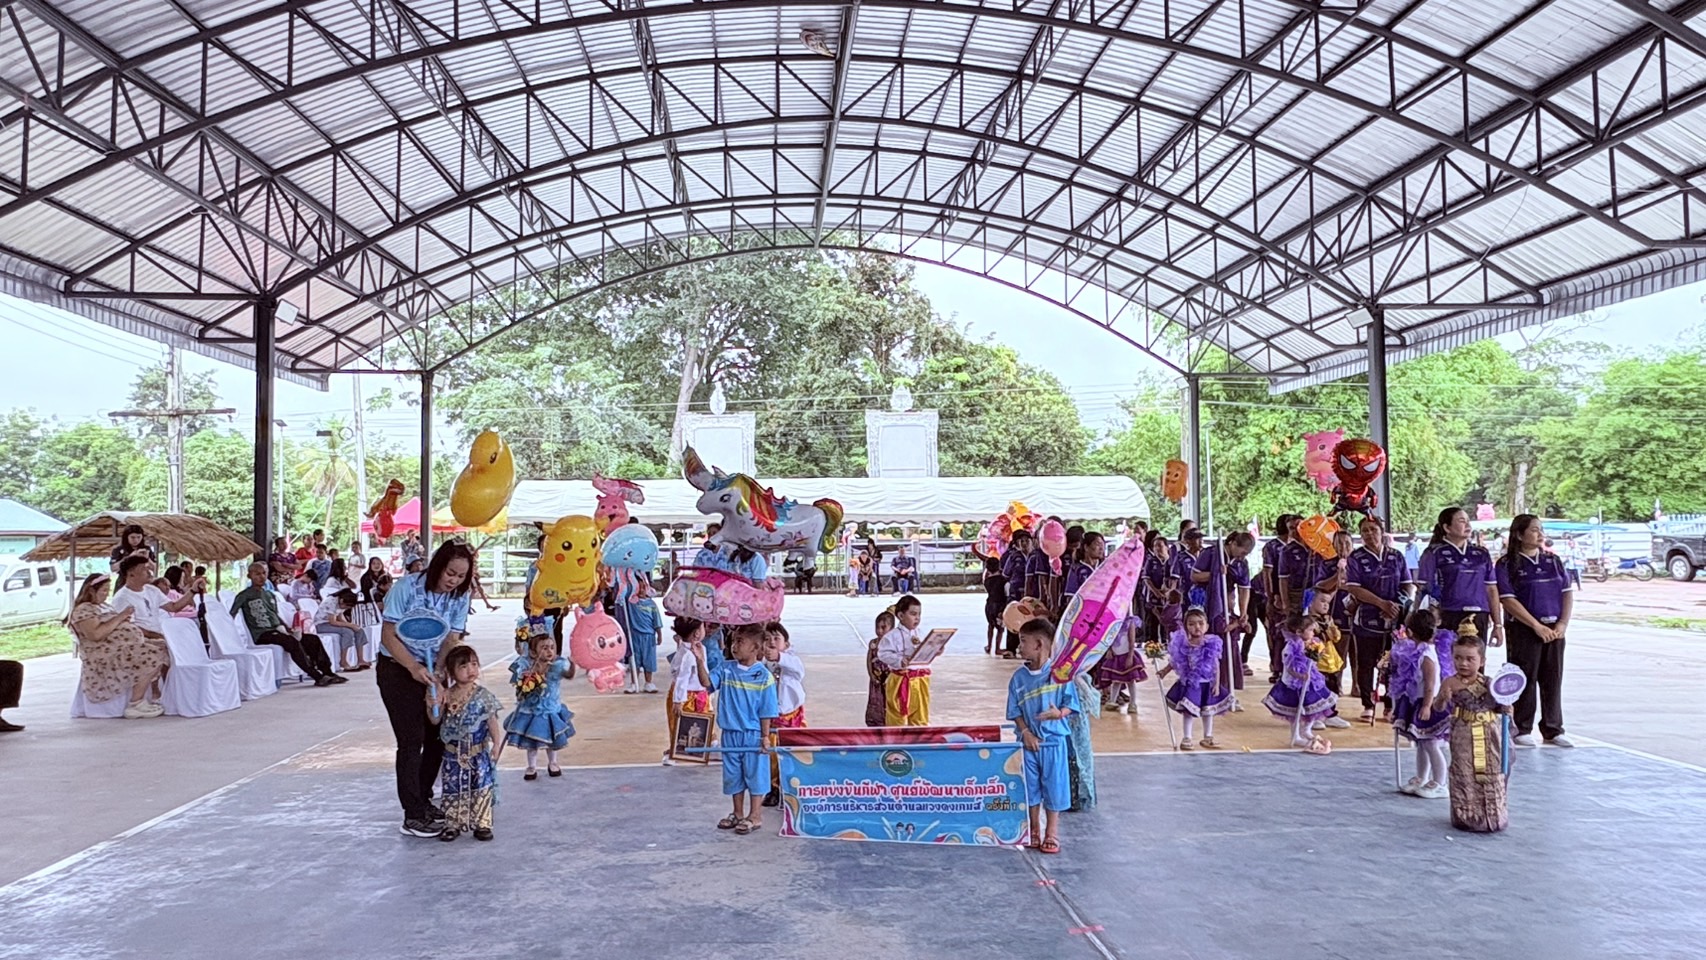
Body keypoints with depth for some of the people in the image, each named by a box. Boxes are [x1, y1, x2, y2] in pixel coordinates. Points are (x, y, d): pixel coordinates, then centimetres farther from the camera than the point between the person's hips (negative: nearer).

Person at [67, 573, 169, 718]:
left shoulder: (104, 606, 22)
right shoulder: (83, 610, -8)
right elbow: (96, 634, -24)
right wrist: (120, 617, -18)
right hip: (107, 656, -10)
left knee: (163, 648, 1)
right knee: (152, 657, -28)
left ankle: (156, 697, 3)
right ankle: (135, 705, -24)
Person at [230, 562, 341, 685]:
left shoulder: (270, 595, 21)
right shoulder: (245, 596, 1)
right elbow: (230, 616, -6)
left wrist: (287, 629, 12)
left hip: (276, 631, 7)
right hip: (262, 634, -7)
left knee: (313, 639, -8)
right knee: (292, 642, -31)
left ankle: (328, 673, -11)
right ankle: (317, 676, -31)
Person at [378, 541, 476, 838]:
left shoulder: (460, 597, -6)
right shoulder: (407, 587, -21)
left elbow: (451, 640, -7)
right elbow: (388, 636, -19)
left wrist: (437, 672, -23)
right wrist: (414, 668, -30)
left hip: (433, 670, 5)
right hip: (397, 669, -5)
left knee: (438, 736, 7)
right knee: (412, 740, -8)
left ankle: (423, 799, 27)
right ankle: (413, 816, 0)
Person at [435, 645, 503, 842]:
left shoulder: (483, 696, -8)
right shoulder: (446, 695, -3)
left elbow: (492, 720, -5)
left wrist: (497, 743, -12)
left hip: (479, 753, -1)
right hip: (453, 755, 1)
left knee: (481, 789, 4)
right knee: (453, 790, 8)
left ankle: (481, 823, 15)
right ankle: (453, 824, 21)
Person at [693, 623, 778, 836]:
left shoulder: (763, 676, -11)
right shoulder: (726, 669, 0)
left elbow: (766, 711, -9)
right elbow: (707, 682, -13)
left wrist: (765, 737, -10)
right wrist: (700, 661, -26)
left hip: (753, 735, -5)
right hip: (730, 734, 5)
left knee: (754, 774, 7)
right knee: (732, 776, 16)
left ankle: (754, 816, 19)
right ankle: (738, 814, 31)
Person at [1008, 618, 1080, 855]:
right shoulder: (1019, 677, 0)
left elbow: (1071, 702, -5)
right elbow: (1015, 711, 3)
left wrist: (1059, 713, -25)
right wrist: (1025, 733, -10)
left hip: (1054, 741, -3)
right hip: (1029, 741, 3)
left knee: (1054, 787, 5)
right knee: (1030, 787, 12)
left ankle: (1051, 833, 19)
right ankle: (1034, 831, 27)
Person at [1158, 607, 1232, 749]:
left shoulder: (1211, 644, -10)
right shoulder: (1182, 644, -11)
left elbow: (1216, 666, -4)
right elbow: (1174, 662, 4)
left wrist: (1217, 683, -6)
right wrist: (1164, 671, 1)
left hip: (1207, 683, 2)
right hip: (1189, 684, -1)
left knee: (1208, 711, 14)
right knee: (1188, 711, 1)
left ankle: (1207, 738, 29)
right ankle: (1186, 739, 12)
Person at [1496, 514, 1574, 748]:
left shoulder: (1553, 561, 12)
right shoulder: (1507, 564, -5)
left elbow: (1568, 593, 9)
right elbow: (1508, 600, -11)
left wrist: (1563, 624, -4)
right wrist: (1537, 626, -14)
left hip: (1554, 629, 5)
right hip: (1524, 629, -5)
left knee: (1553, 679, 7)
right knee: (1525, 679, -1)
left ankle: (1553, 730, 16)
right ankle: (1521, 730, 8)